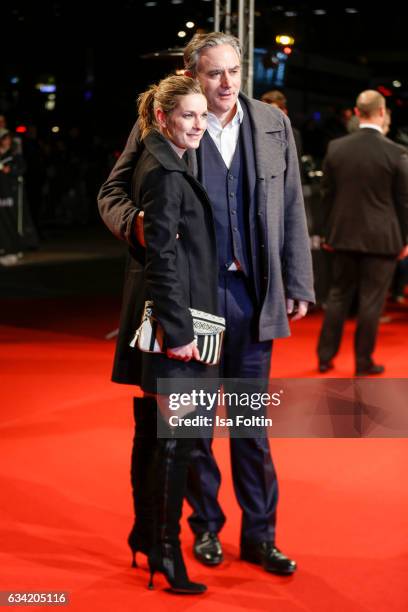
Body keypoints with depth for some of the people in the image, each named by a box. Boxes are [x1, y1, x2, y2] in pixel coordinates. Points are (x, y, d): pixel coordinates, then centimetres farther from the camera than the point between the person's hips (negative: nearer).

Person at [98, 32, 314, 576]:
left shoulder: (273, 125, 5)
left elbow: (292, 210, 8)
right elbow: (112, 192, 1)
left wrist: (298, 284, 5)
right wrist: (133, 224, -21)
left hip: (252, 292, 2)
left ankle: (259, 535, 19)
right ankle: (205, 527, 27)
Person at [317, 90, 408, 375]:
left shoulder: (336, 148, -2)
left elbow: (328, 193, 5)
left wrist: (332, 232, 15)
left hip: (345, 235, 4)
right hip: (381, 238, -3)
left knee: (339, 295, 15)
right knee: (371, 300, 4)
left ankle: (326, 356, 19)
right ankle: (363, 363, 11)